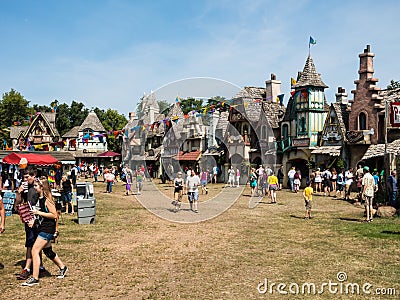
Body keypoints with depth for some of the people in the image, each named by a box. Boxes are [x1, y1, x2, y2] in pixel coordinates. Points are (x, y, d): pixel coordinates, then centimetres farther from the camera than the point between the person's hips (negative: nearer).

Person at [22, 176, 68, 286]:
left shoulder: (47, 200, -17)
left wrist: (38, 212, -21)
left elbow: (54, 215, -20)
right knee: (48, 251, 20)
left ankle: (35, 278, -7)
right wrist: (34, 221, 5)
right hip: (42, 228, 10)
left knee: (35, 250, -12)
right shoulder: (39, 199, 9)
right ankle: (62, 267, 39)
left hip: (48, 229, -10)